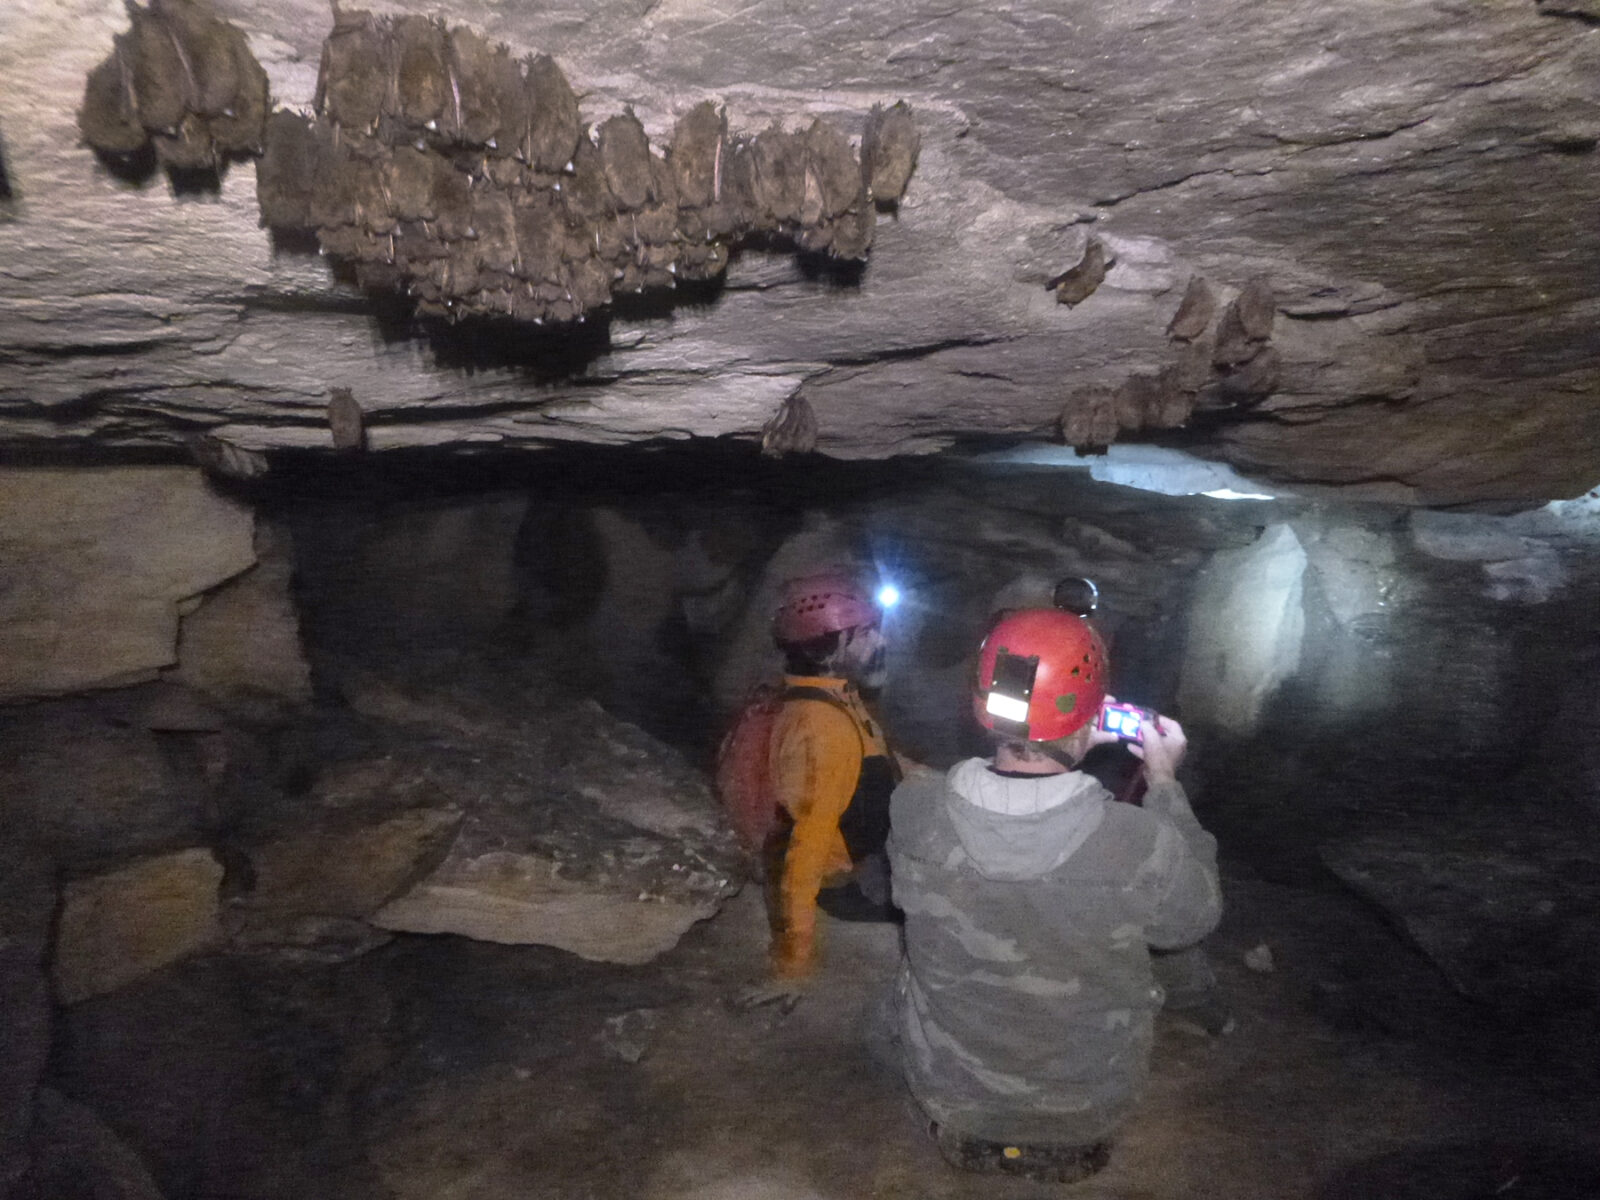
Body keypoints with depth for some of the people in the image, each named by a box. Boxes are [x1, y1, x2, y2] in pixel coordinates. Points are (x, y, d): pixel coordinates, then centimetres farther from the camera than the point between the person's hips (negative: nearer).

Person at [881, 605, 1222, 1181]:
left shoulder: (911, 810, -27)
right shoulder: (1143, 845, -34)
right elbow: (1194, 917, -10)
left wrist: (1051, 748, -1)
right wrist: (1164, 782, -4)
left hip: (947, 1086, 2)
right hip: (1081, 1105, -1)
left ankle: (966, 1136, 41)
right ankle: (1070, 1150, 37)